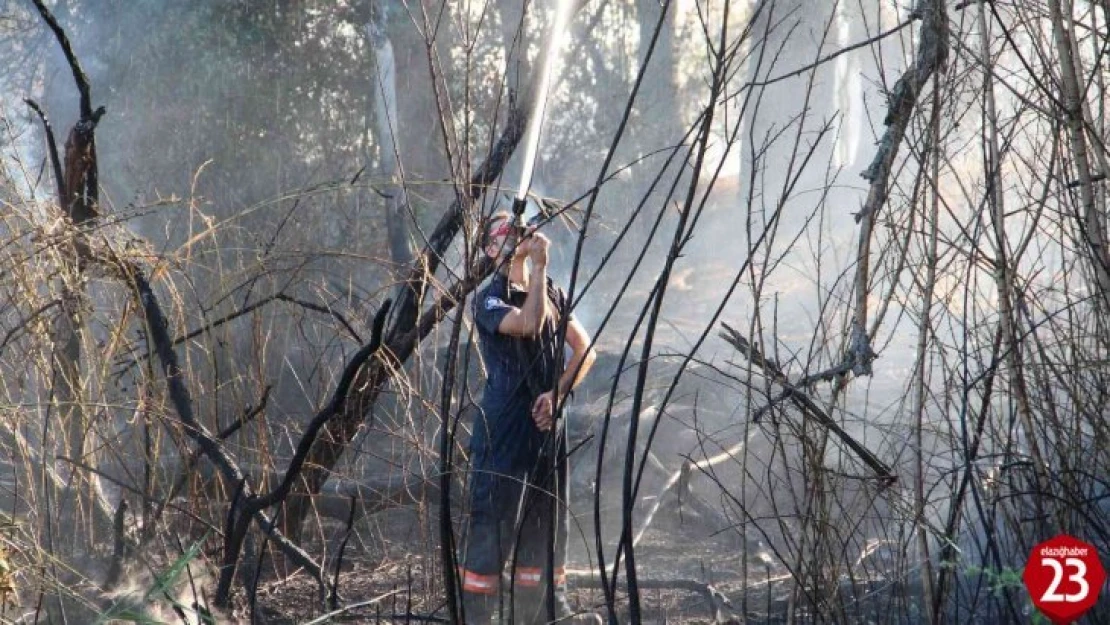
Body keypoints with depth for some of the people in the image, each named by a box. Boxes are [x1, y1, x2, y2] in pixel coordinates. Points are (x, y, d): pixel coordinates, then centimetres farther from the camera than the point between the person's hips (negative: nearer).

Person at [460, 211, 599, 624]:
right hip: (503, 425, -6)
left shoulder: (552, 293, 13)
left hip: (546, 422, 6)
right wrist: (539, 265, -20)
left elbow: (584, 349, 10)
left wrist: (557, 393, -5)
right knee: (493, 516, -7)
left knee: (547, 516, 11)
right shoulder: (490, 299, -5)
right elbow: (528, 323, -25)